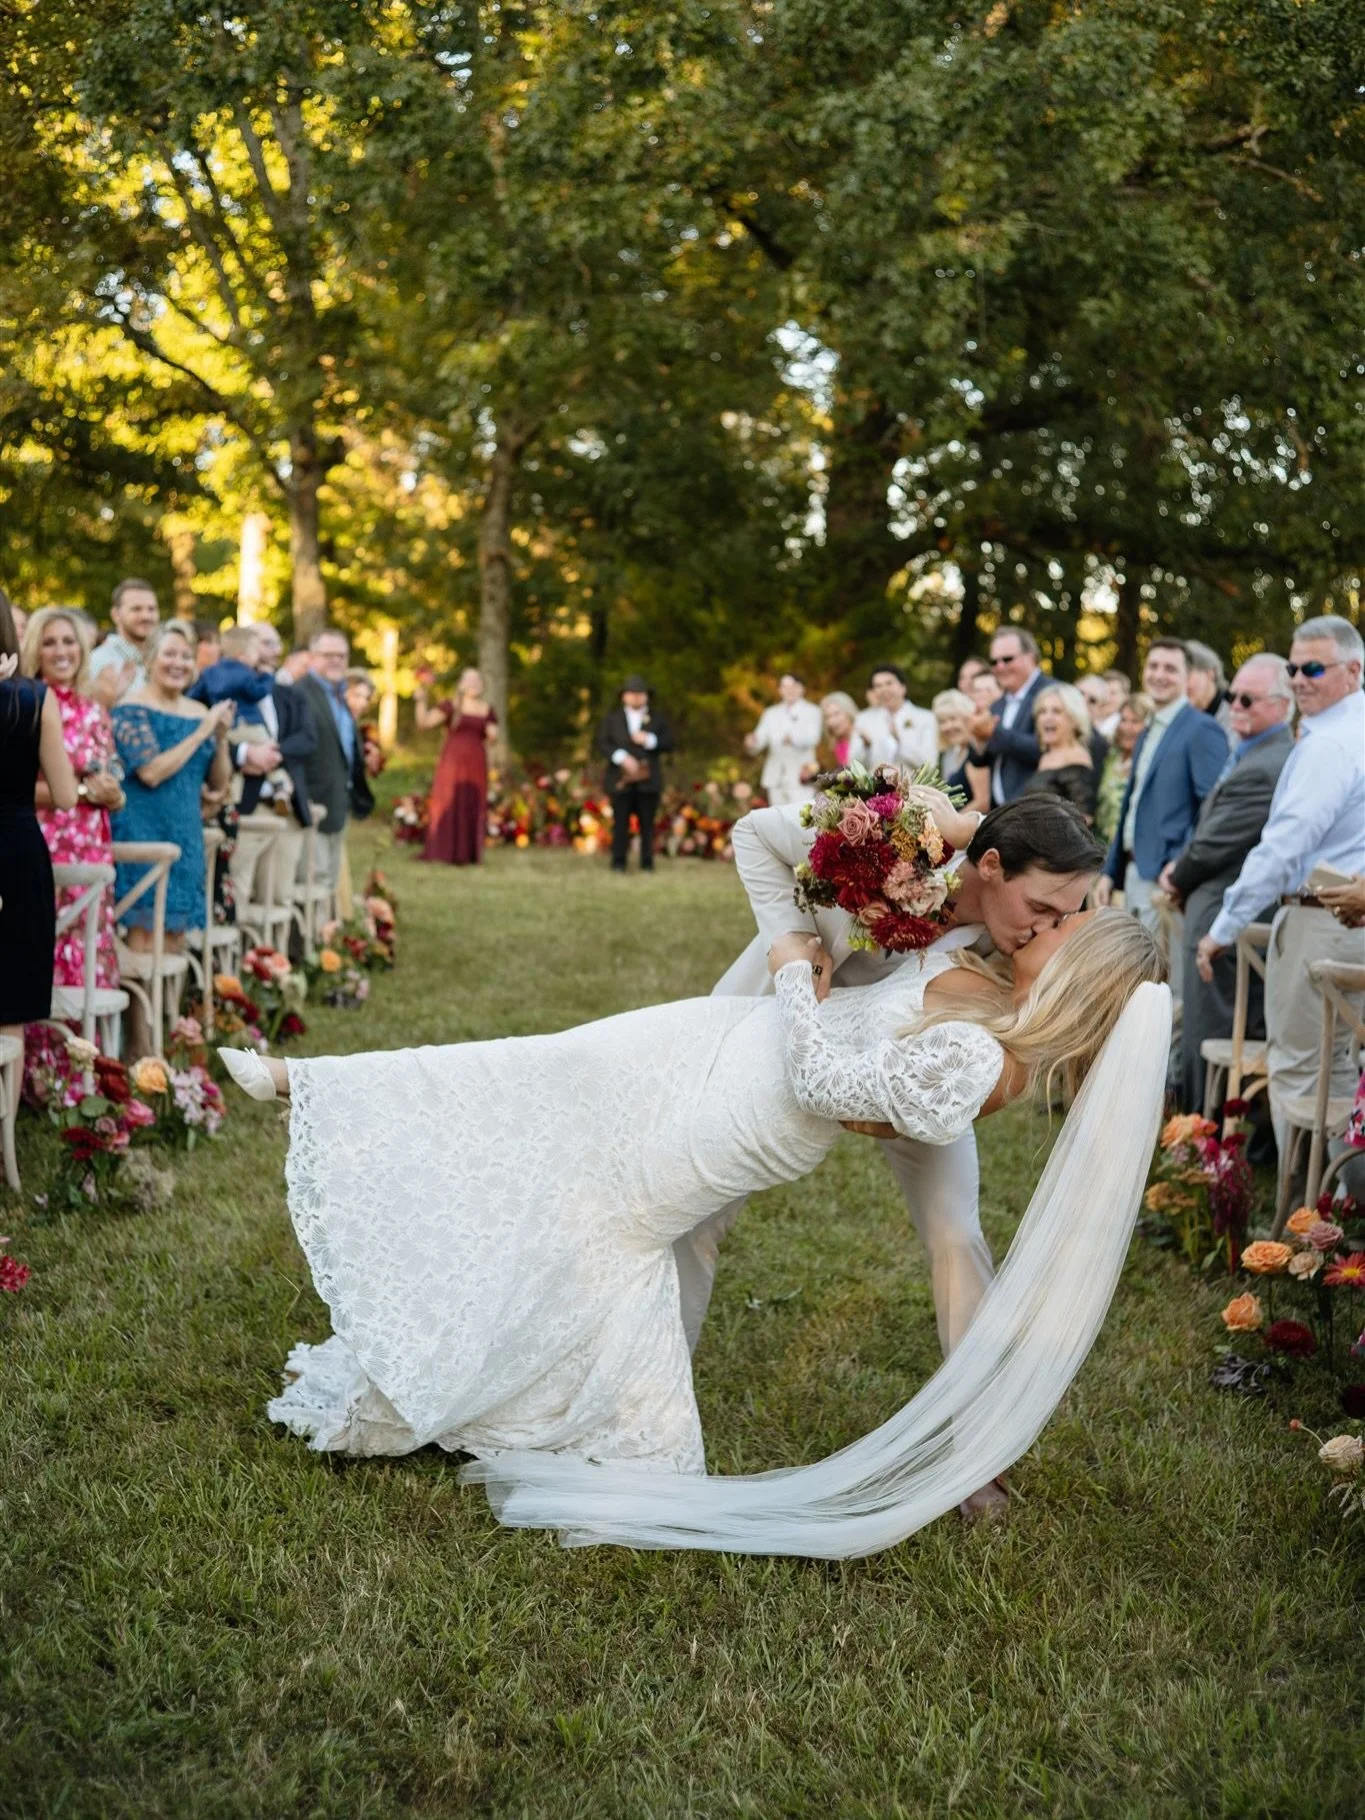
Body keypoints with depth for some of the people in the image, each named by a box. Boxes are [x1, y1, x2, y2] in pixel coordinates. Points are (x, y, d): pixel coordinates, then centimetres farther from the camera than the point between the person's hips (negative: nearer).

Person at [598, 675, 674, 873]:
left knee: (647, 823, -1)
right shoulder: (613, 719, 12)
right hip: (621, 780, 0)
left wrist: (650, 740, -11)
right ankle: (618, 862, 2)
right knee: (620, 822, -3)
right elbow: (602, 743, 1)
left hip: (648, 780, 0)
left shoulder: (657, 719, 14)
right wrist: (621, 757, -14)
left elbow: (669, 743, 6)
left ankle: (647, 863, 4)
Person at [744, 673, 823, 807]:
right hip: (775, 778, 4)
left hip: (801, 776, -4)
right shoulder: (771, 713, 20)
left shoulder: (812, 711, 8)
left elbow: (812, 738, -8)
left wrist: (793, 738, -29)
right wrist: (752, 743, -16)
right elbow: (760, 737, 9)